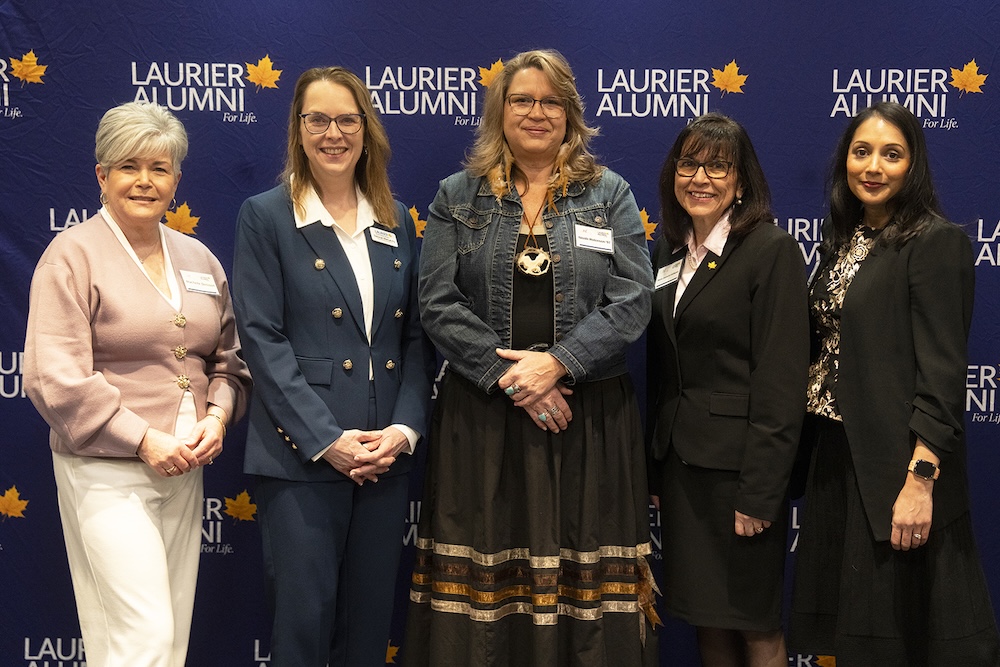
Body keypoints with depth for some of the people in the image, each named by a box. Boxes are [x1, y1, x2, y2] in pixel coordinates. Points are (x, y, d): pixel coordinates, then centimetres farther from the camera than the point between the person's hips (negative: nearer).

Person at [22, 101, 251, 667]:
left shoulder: (198, 259, 13)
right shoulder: (74, 255, -6)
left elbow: (229, 359, 18)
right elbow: (55, 378, -14)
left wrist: (218, 415, -2)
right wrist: (143, 440, -16)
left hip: (183, 469, 6)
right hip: (107, 472, -6)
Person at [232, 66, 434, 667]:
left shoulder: (397, 223, 11)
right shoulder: (265, 217, -2)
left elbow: (416, 337, 10)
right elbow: (263, 339, -9)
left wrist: (406, 429, -6)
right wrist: (328, 440, -15)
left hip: (387, 455, 4)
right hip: (302, 458, -4)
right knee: (304, 619, 2)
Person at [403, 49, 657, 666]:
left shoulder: (610, 195, 8)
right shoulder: (458, 197, 8)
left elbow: (632, 302, -2)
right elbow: (440, 303, -1)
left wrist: (556, 362, -14)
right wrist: (508, 375, -12)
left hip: (590, 417, 0)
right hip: (482, 414, 0)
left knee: (586, 581, 2)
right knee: (480, 579, 2)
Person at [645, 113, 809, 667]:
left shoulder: (771, 249, -10)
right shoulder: (669, 251, 11)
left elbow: (780, 378, -15)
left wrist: (759, 491, -18)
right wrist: (655, 467, 11)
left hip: (736, 464, -6)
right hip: (678, 457, 6)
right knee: (703, 618, 14)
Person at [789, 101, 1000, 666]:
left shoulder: (937, 242, -11)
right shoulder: (842, 241, 12)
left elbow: (942, 371, -17)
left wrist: (920, 479, -23)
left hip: (897, 468, -7)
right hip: (838, 459, 7)